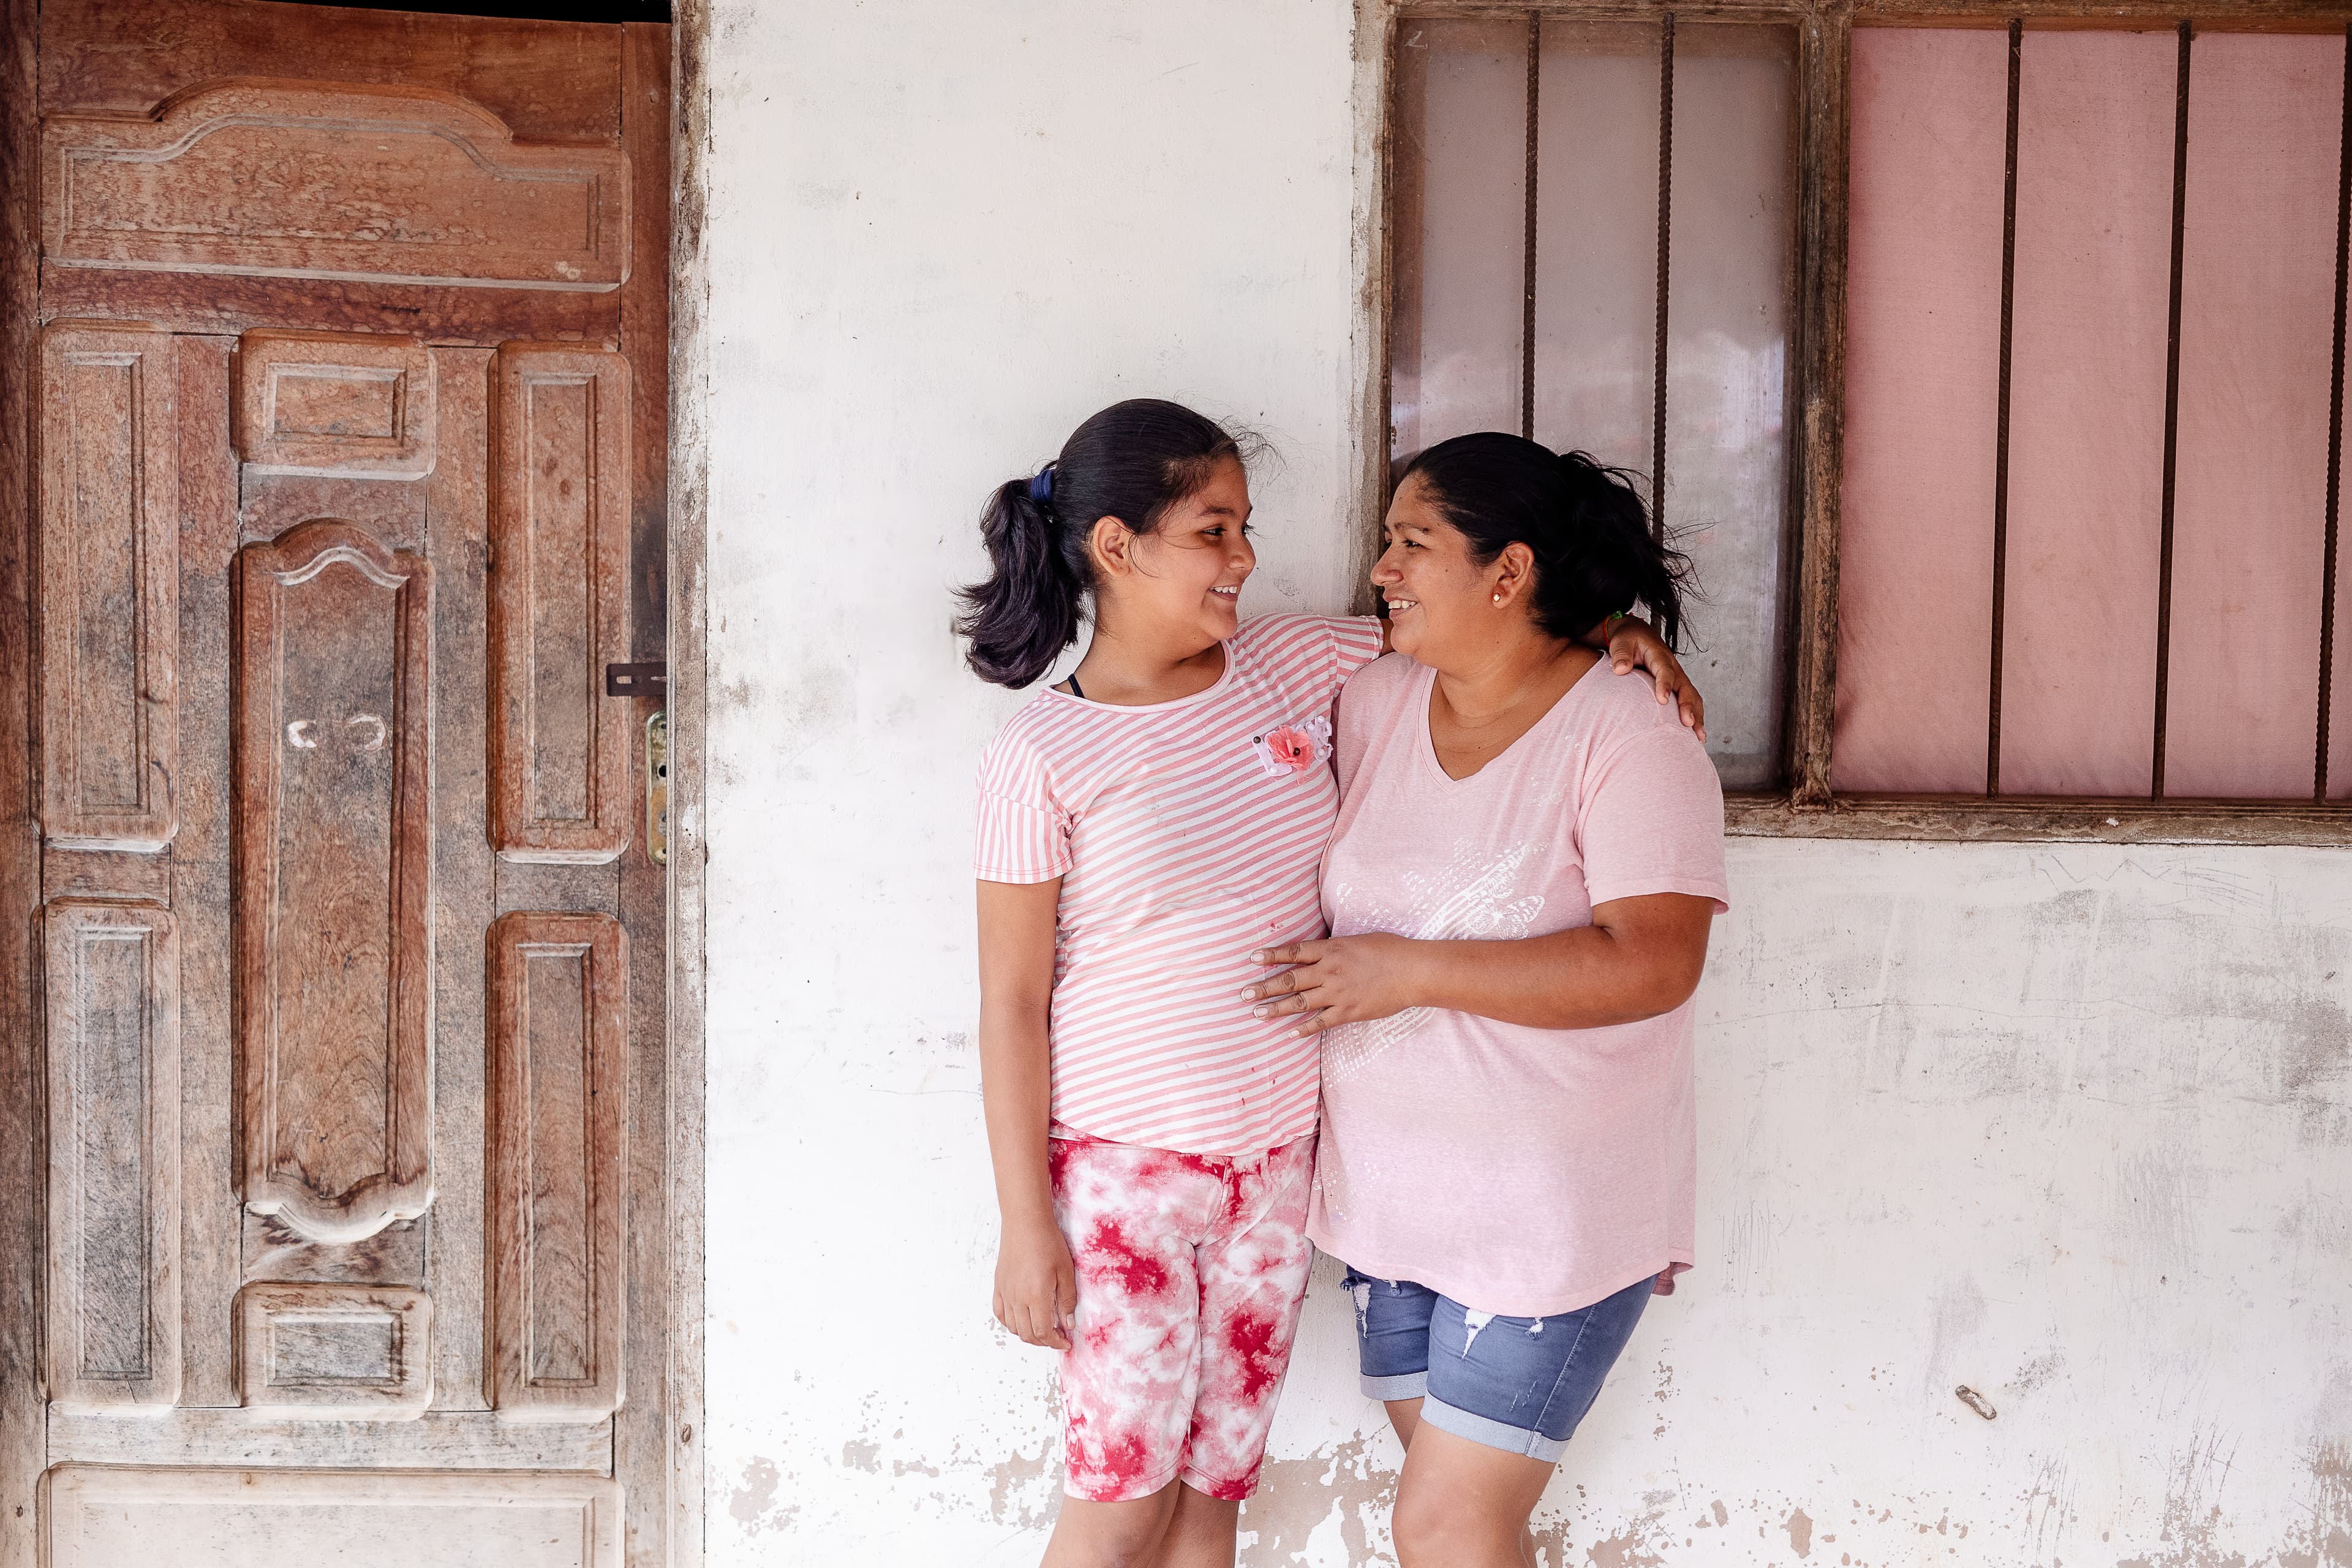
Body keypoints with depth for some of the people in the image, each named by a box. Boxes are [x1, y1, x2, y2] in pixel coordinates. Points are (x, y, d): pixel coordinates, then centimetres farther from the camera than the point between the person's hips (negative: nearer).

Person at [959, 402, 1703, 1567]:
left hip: (1279, 1153, 5)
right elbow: (1012, 1002, -9)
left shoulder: (1291, 663, 1)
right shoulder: (1042, 757, -11)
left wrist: (1612, 632, -3)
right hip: (1125, 1163, -4)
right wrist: (1025, 1224, -9)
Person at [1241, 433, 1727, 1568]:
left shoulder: (1630, 740, -14)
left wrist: (1409, 971, -22)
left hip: (1557, 1209, -6)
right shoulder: (1370, 705, 3)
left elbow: (1651, 965, -24)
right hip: (1391, 1188, 6)